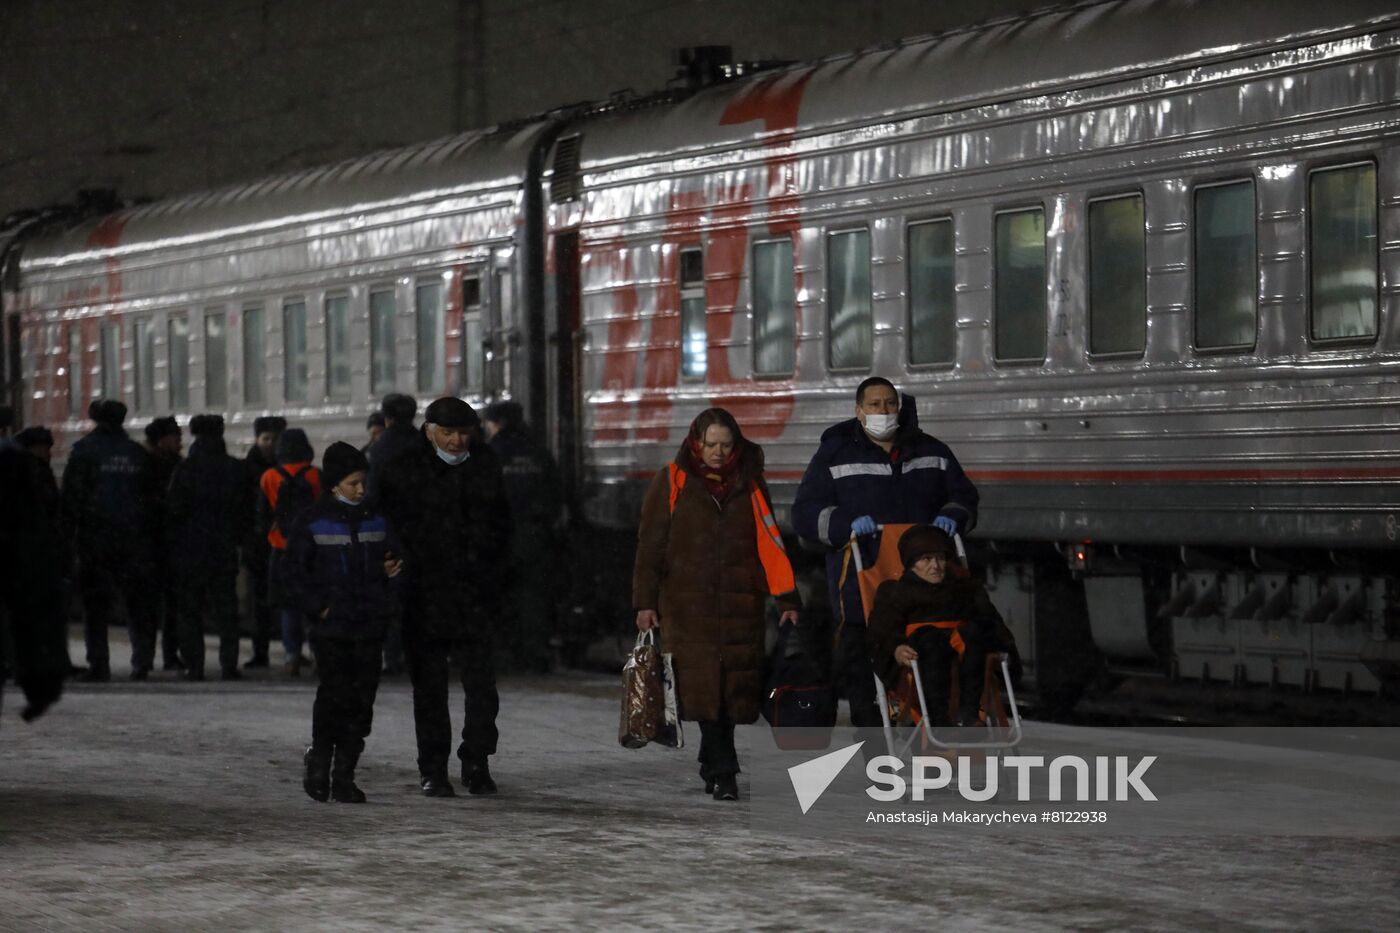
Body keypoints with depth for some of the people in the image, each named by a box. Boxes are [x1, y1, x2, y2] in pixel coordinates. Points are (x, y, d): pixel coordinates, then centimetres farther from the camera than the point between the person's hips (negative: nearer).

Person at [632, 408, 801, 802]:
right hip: (688, 603, -2)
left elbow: (770, 543, 8)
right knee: (704, 685, -11)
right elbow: (651, 545, 4)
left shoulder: (749, 485, 10)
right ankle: (723, 772, -12)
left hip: (740, 605, 2)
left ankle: (711, 762, 19)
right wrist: (645, 602, -2)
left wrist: (787, 599, 1)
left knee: (733, 687, 1)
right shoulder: (672, 483, 4)